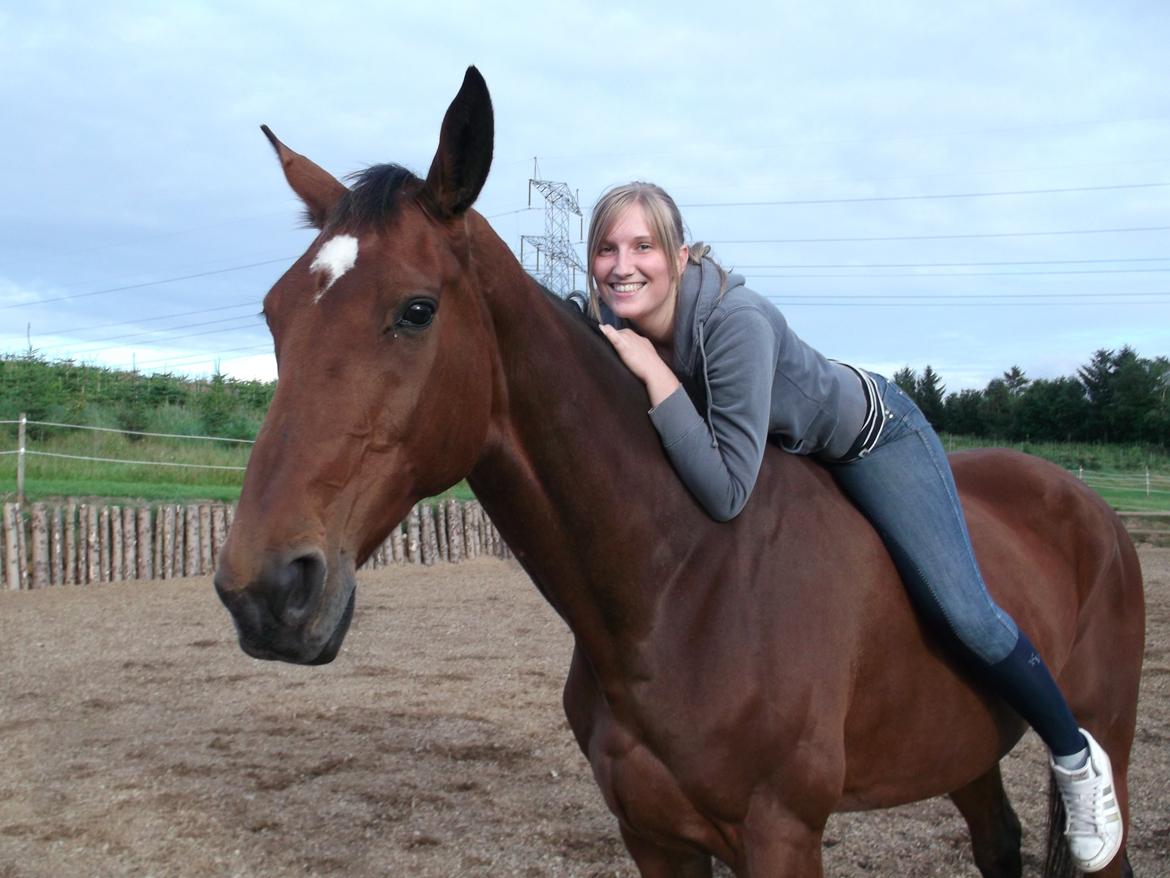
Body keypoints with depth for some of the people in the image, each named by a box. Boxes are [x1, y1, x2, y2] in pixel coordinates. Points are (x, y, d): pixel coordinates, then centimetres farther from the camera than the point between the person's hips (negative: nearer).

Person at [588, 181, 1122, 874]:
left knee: (962, 613, -9)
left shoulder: (738, 321, -40)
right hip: (785, 450, 7)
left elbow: (727, 493, -44)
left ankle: (1076, 758, 17)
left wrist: (654, 372, -44)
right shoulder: (610, 322, -20)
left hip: (869, 431, -6)